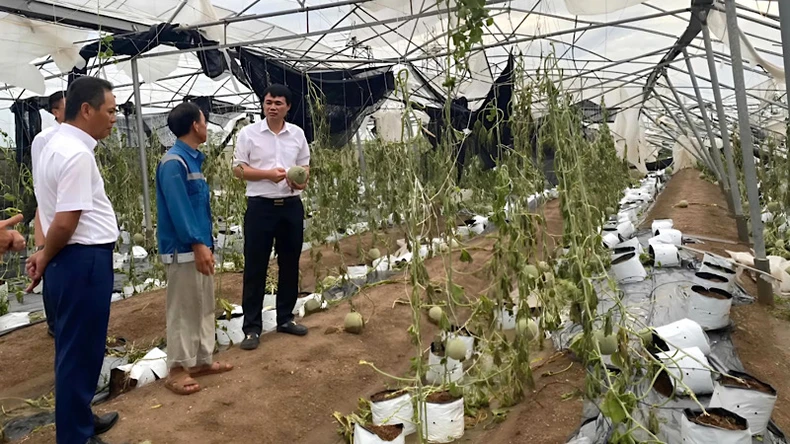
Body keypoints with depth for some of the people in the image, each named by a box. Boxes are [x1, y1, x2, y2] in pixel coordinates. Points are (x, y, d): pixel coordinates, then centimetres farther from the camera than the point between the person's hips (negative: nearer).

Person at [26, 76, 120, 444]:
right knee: (80, 350, 3)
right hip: (84, 261, -10)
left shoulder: (58, 145, 13)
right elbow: (65, 223, -22)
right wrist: (45, 260, -6)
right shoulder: (77, 154, -20)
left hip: (75, 258, 10)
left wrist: (44, 255, 14)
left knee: (78, 347, 22)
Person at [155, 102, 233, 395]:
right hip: (184, 249, -10)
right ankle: (177, 370, 9)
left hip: (199, 245, 10)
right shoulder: (174, 162, -16)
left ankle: (202, 360, 26)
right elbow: (178, 210, -21)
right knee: (183, 310, -1)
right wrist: (198, 244, -23)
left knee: (205, 306, 15)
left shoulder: (193, 159, 13)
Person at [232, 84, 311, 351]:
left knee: (290, 264, 11)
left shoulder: (297, 134, 7)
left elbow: (305, 166, 13)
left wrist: (302, 181, -9)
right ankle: (252, 327, 8)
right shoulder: (249, 133, -2)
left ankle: (285, 318, 25)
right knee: (255, 267, 0)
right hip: (260, 206, -3)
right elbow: (238, 169, -3)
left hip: (291, 206, 4)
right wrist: (268, 174, -16)